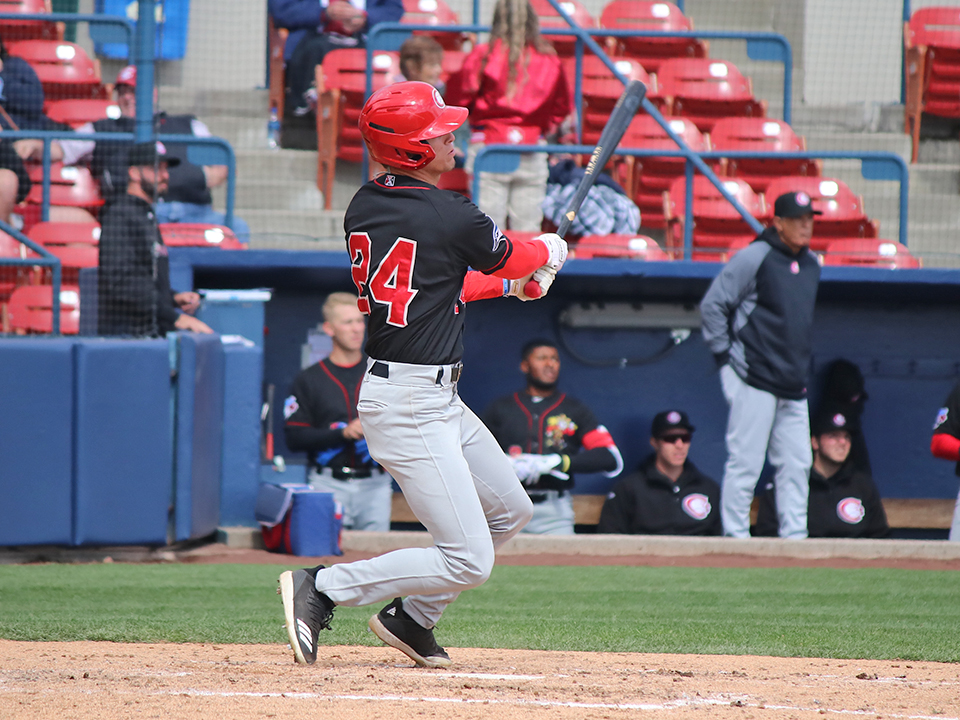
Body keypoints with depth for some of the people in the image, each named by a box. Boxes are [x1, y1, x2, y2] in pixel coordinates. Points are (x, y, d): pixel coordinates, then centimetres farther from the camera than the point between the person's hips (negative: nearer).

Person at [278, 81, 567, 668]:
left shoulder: (363, 208, 7)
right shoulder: (450, 217, -17)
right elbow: (516, 259, 3)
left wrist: (510, 284, 26)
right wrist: (551, 251, 26)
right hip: (409, 408, -10)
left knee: (510, 511, 21)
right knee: (468, 561, -10)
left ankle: (411, 619, 26)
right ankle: (320, 589, -7)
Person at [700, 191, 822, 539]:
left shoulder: (811, 264, 14)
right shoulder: (753, 258, -8)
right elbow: (712, 305, -6)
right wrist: (725, 356, -7)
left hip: (793, 385, 7)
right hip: (754, 380, -7)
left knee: (796, 464, 5)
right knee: (745, 462, -6)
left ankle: (794, 537, 9)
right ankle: (735, 537, -3)